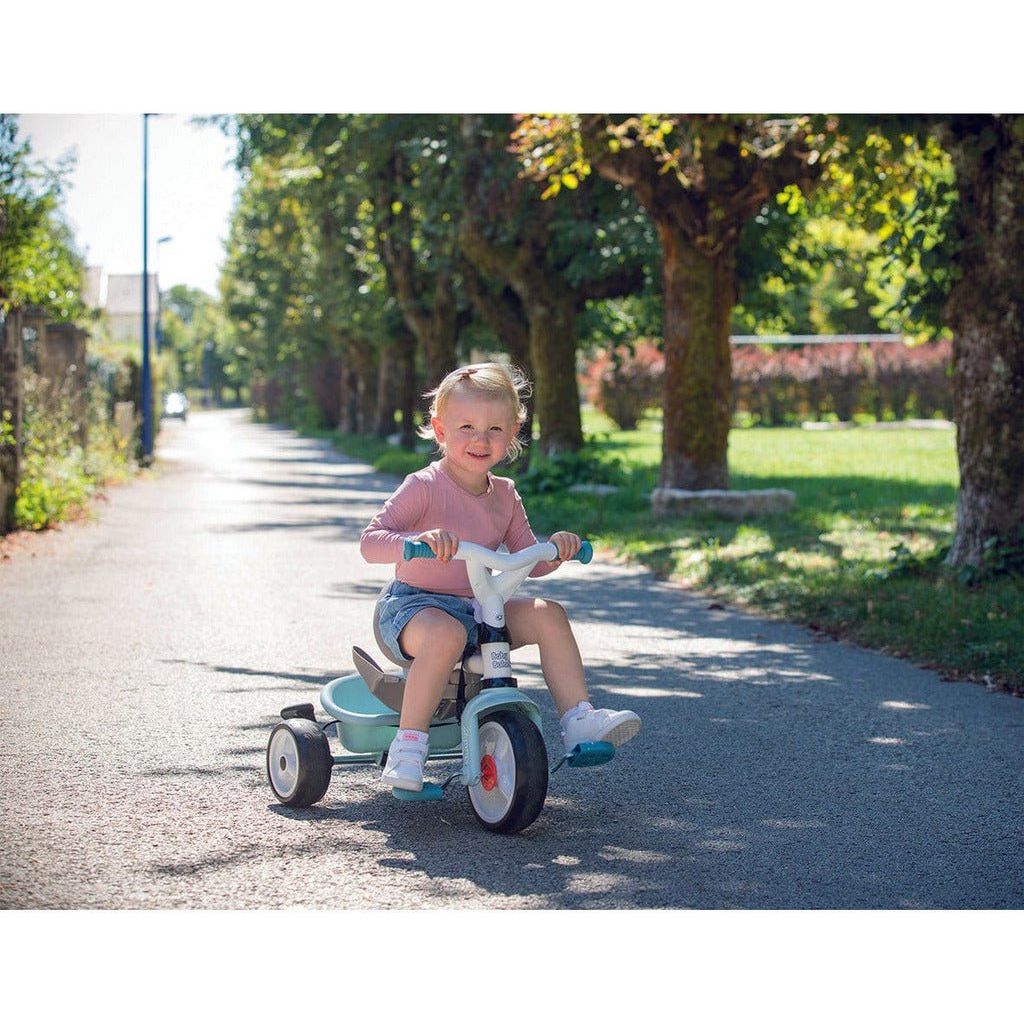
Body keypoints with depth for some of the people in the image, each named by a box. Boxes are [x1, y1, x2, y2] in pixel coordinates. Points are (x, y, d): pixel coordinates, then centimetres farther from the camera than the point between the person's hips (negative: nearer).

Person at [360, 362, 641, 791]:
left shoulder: (504, 495, 7)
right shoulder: (423, 487, -13)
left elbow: (529, 562, 13)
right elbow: (369, 542, -22)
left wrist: (555, 547, -10)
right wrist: (418, 539, -41)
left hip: (477, 610, 6)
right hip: (414, 604, -6)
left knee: (547, 613, -12)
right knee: (446, 634, -39)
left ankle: (578, 721, -7)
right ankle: (408, 746, -30)